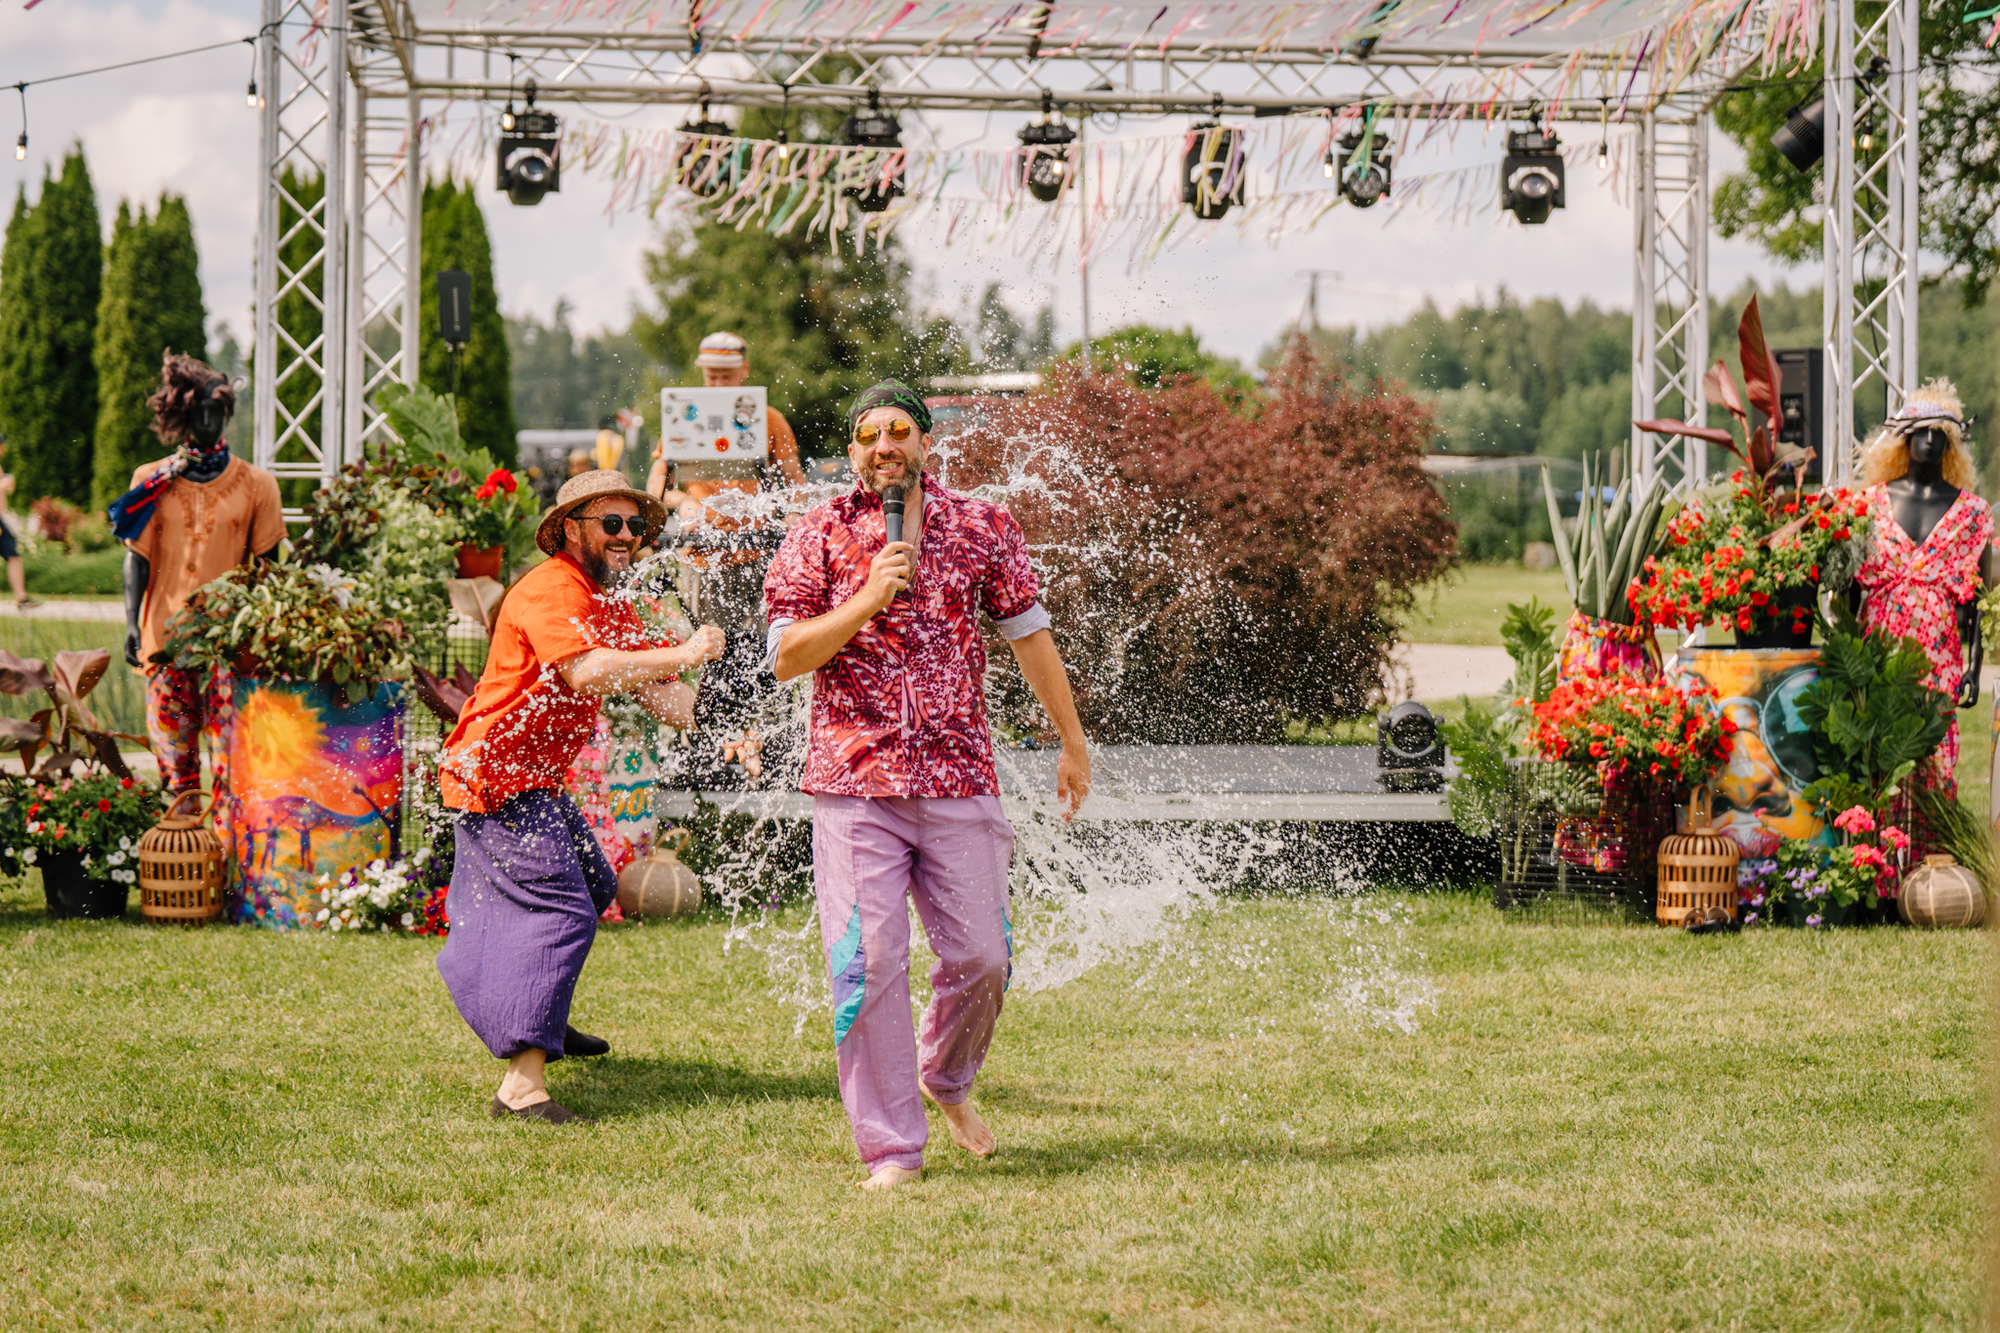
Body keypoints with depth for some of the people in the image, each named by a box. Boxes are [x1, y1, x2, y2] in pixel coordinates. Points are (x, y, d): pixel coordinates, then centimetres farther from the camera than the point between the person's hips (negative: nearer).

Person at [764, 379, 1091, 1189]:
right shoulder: (818, 537, 2)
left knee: (980, 956, 2)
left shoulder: (983, 529, 7)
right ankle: (891, 1149, 2)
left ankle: (944, 1078, 34)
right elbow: (786, 658, -4)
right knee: (869, 962, -7)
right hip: (854, 783, -2)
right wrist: (868, 599, -16)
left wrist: (1072, 743, 22)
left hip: (959, 779, 2)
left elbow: (1028, 635, 17)